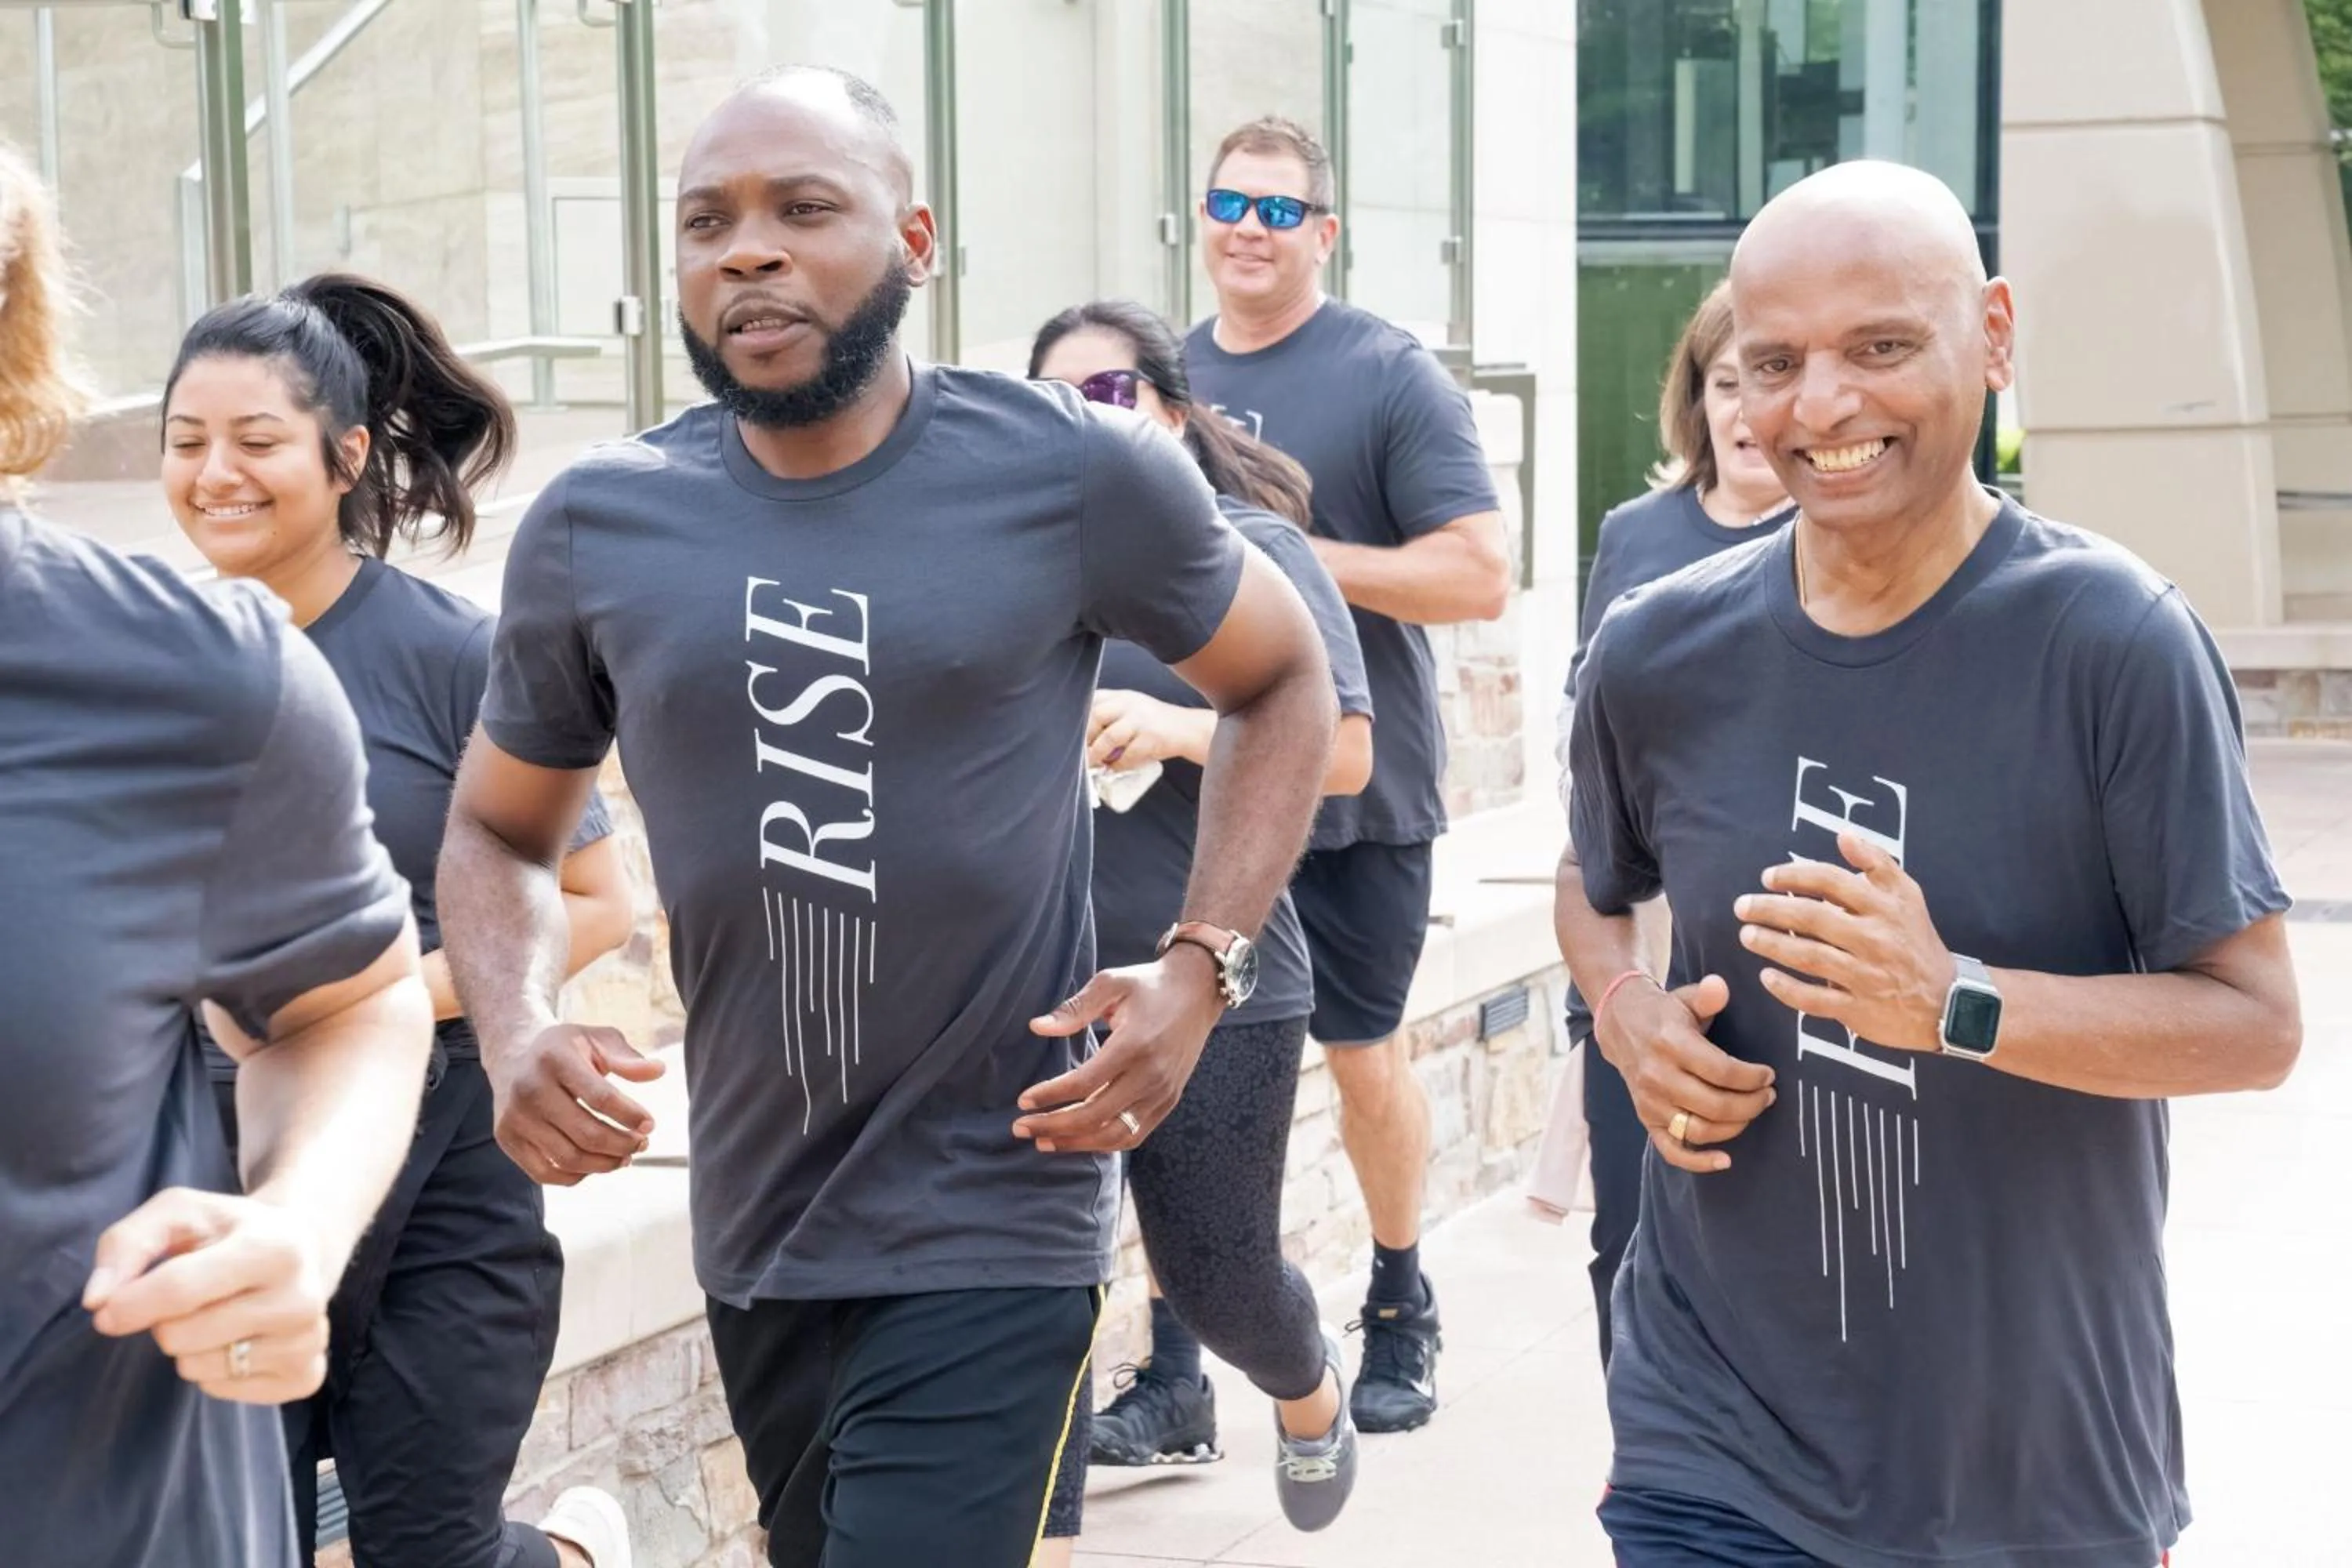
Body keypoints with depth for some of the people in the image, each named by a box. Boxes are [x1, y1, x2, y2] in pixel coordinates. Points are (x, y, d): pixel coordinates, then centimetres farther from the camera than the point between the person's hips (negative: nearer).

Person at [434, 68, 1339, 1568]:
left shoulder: (1075, 472, -10)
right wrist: (515, 1032, -9)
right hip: (755, 1233, 4)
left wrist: (1201, 968, -8)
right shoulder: (595, 528, -2)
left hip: (993, 1231, -4)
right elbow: (497, 830, 12)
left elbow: (1286, 682, 6)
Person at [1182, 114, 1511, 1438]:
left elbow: (1480, 576, -15)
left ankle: (1402, 1310, 31)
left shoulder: (1391, 374, -8)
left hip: (1352, 792, -4)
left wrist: (1301, 558, -20)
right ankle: (1176, 1343, 13)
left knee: (1363, 1051, 10)